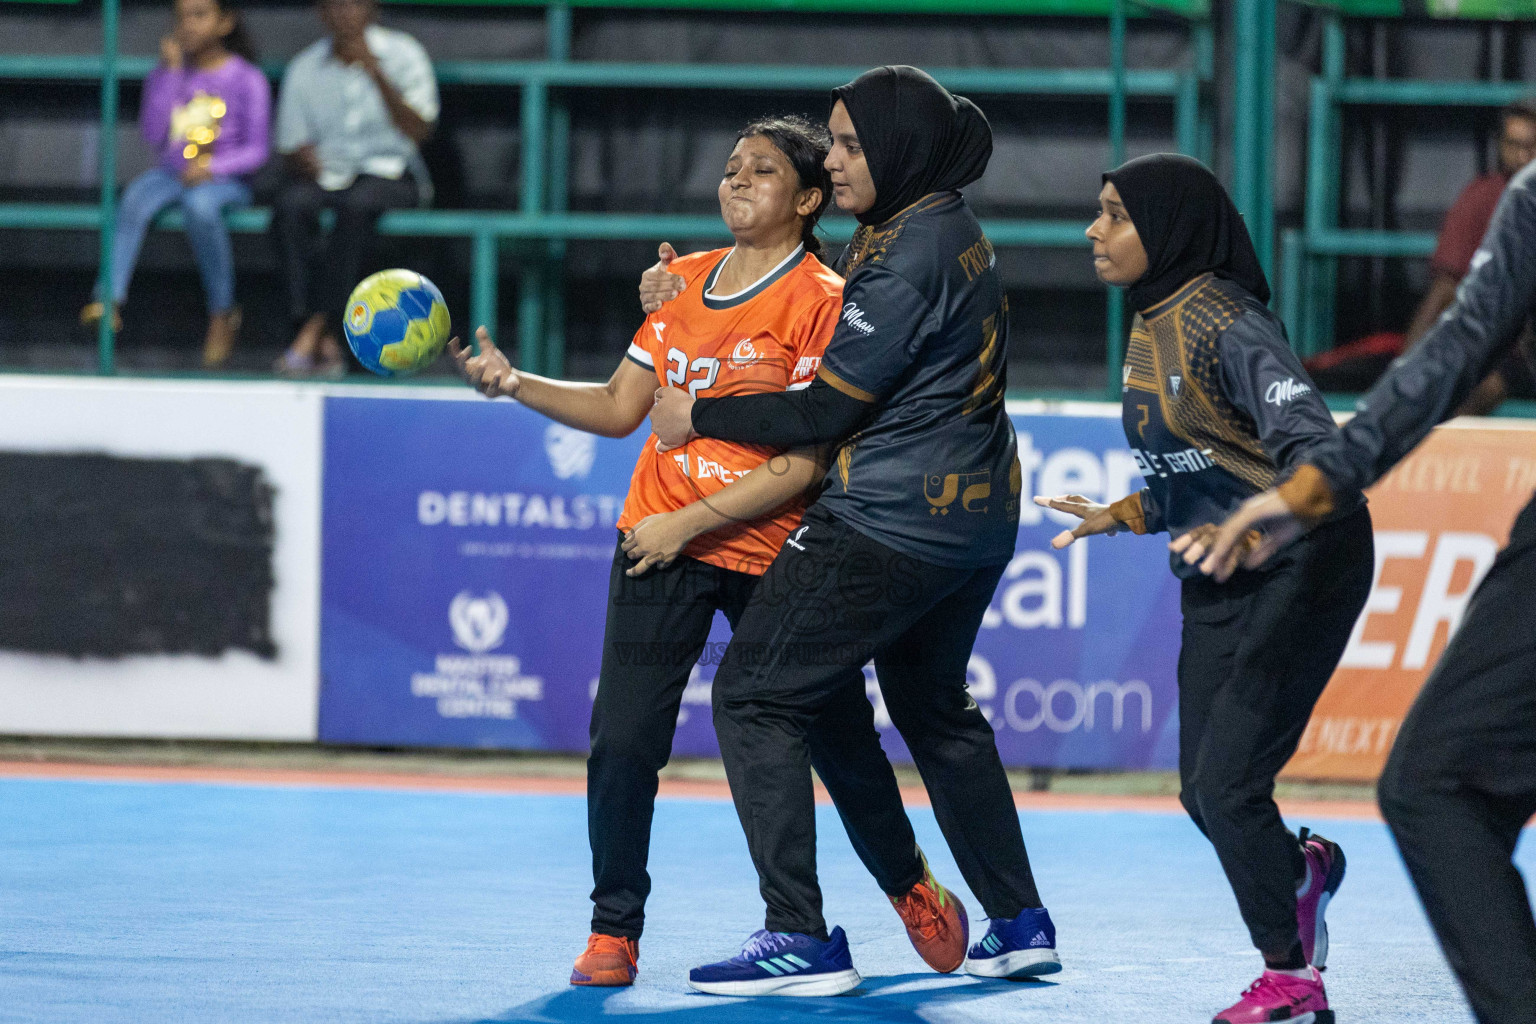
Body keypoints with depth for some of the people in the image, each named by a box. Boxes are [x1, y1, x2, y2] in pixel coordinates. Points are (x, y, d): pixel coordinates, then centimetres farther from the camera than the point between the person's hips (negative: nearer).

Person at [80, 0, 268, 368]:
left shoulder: (247, 79, 1)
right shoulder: (167, 74, 12)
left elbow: (256, 150, -3)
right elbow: (153, 135, -2)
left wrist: (211, 166, -20)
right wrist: (171, 73, -4)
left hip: (224, 177, -3)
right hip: (170, 172, 3)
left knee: (200, 205, -38)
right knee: (135, 197, -30)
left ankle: (222, 314, -24)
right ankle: (109, 299, -43)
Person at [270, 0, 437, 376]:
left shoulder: (402, 54, 1)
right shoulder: (304, 68, 8)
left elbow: (418, 132, -11)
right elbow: (290, 150, 10)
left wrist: (376, 75, -20)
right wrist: (300, 158, -16)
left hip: (388, 174, -2)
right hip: (324, 174, 2)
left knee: (358, 204, -38)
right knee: (290, 206, -32)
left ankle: (316, 329, -39)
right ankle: (325, 345, -38)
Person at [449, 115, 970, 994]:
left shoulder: (823, 300, -11)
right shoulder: (683, 280, 8)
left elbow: (805, 463, -16)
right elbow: (620, 408, 13)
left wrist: (690, 522, -18)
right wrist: (514, 383, 0)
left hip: (773, 553, -4)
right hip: (659, 541, 4)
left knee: (837, 737, 9)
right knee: (623, 740, -8)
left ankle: (912, 887, 35)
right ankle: (614, 931, 5)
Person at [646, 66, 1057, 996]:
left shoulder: (909, 254, -19)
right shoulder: (958, 231, 11)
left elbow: (830, 406, -17)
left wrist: (701, 417, -6)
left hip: (890, 526, -10)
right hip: (976, 515, 10)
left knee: (754, 697, -4)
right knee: (935, 708, 26)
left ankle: (801, 937, -9)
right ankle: (1020, 923, 28)